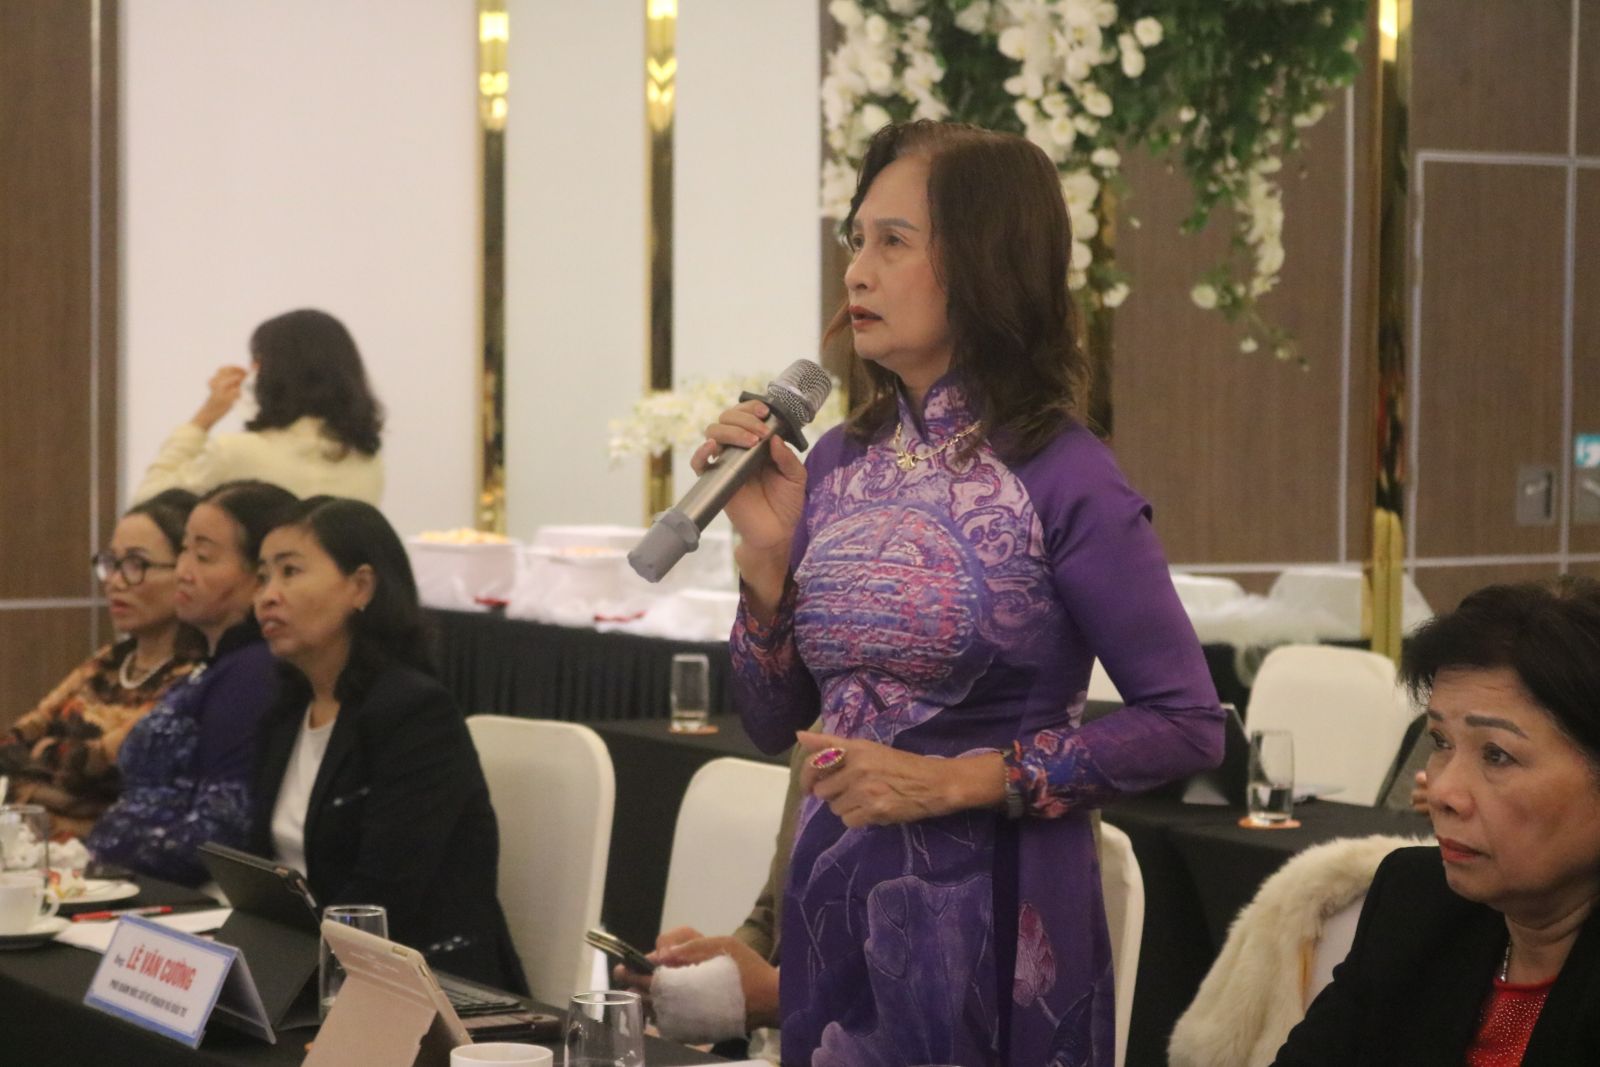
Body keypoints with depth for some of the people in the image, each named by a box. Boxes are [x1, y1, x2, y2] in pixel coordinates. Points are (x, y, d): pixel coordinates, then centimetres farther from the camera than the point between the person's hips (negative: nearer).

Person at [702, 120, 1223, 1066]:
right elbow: (776, 723, 8)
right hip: (835, 906, 6)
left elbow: (1187, 726, -14)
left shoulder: (1062, 479, -13)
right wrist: (768, 553, -8)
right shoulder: (840, 463, 3)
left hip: (987, 918, -5)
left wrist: (954, 781, -17)